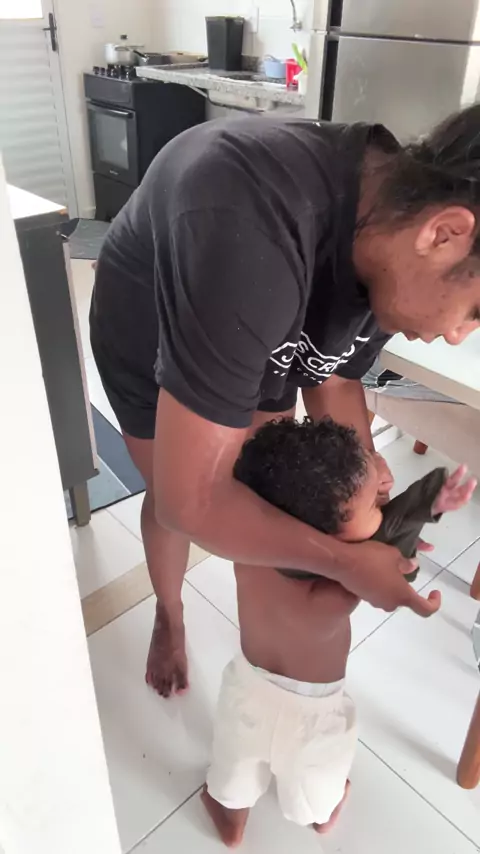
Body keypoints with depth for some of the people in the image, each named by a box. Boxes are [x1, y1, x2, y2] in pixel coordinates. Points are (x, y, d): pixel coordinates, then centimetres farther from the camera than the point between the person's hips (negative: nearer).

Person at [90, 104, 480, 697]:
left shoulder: (391, 240, -22)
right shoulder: (248, 237, -48)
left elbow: (334, 378, -5)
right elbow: (189, 500, -44)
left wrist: (369, 492, -19)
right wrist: (346, 562, -31)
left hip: (261, 336, 5)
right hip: (146, 339, -4)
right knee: (172, 500, 11)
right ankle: (169, 616, 45)